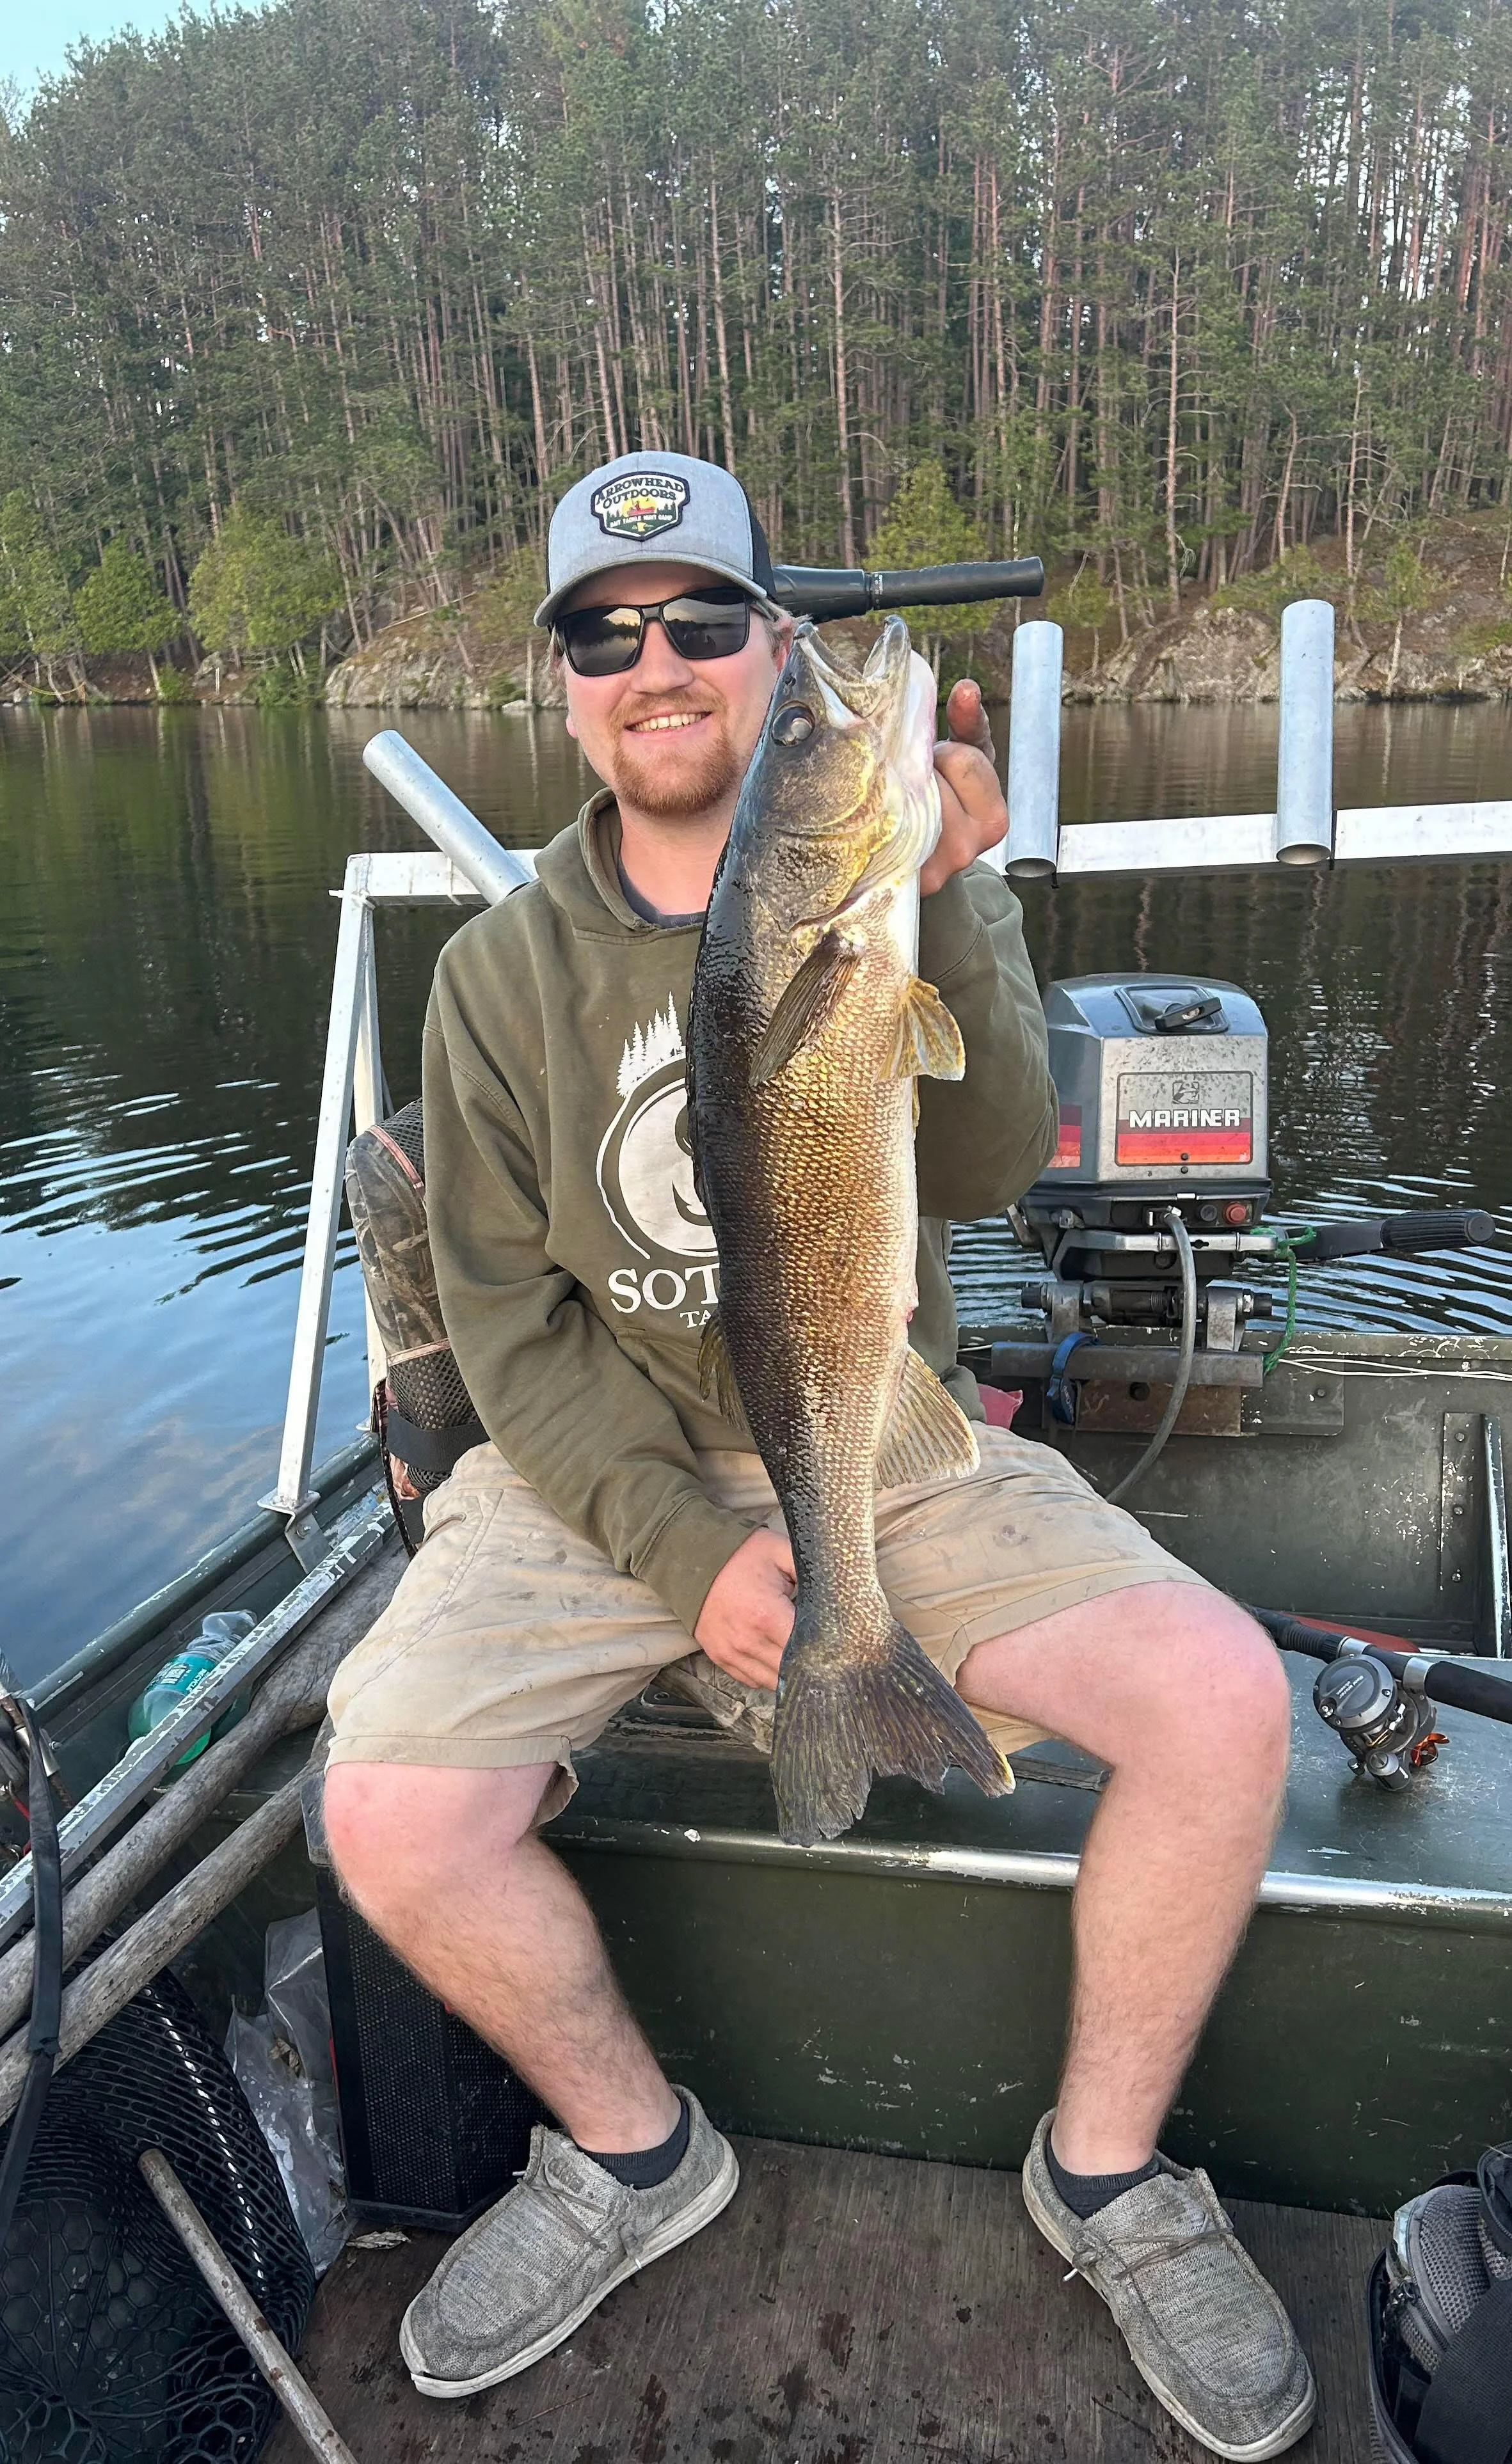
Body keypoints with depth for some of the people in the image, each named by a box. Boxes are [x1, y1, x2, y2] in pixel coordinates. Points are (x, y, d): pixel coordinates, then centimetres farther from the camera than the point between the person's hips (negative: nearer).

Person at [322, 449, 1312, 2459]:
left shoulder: (909, 893, 0)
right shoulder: (505, 970, 0)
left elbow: (987, 1170, -15)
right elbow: (507, 1313, -3)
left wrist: (941, 903, -32)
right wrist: (685, 1544, -15)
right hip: (599, 1468, 1)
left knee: (1226, 1697, -20)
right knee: (391, 1820, -21)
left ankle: (1105, 2166, 10)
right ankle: (635, 2152, 12)